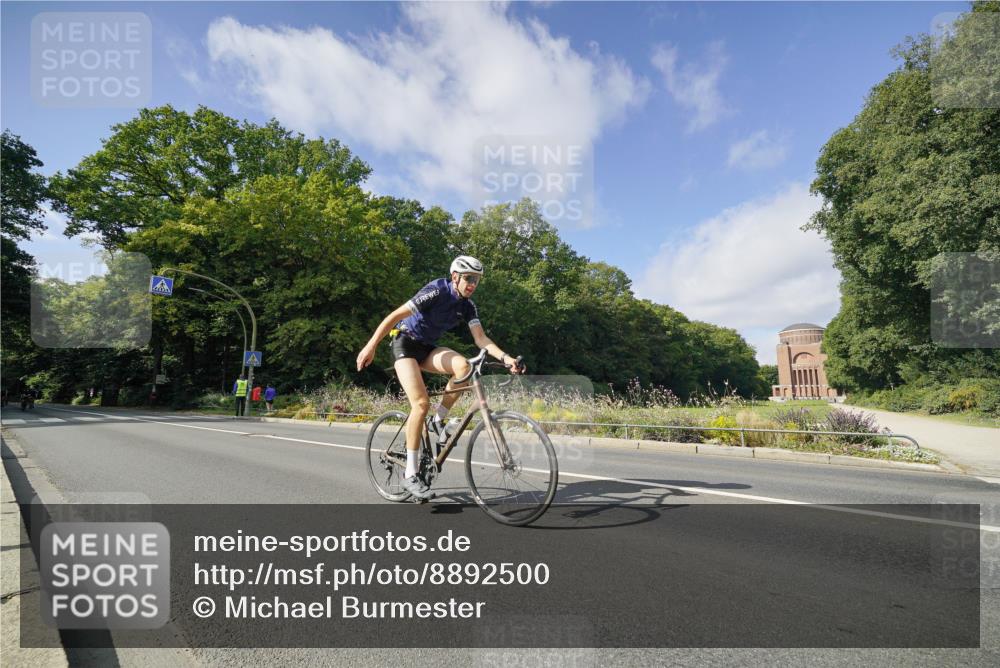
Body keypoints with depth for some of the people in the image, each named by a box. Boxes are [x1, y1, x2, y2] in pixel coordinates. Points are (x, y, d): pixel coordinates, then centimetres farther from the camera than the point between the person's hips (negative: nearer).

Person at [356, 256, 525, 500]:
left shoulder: (467, 305, -2)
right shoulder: (437, 291, -22)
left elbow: (481, 338, -8)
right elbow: (394, 316, -23)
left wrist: (505, 357, -23)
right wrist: (371, 346, -27)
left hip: (428, 348, 6)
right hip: (405, 344, -6)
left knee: (462, 366, -26)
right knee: (421, 403, -22)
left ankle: (438, 420, -4)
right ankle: (410, 475, -11)